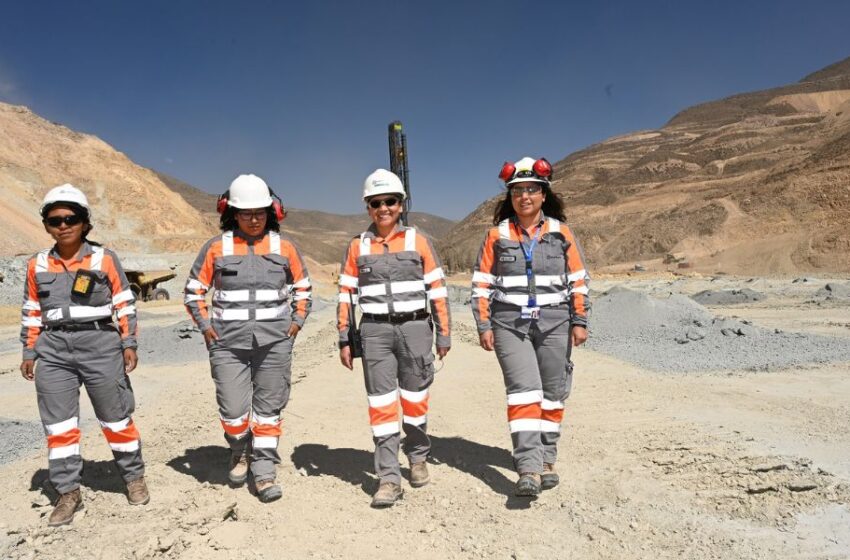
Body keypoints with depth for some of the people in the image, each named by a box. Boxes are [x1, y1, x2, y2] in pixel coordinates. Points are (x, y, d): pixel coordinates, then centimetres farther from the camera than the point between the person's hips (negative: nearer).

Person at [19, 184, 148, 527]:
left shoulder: (105, 259, -1)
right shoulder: (37, 265, 8)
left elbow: (124, 305, 2)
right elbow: (32, 312, 14)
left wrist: (129, 344, -2)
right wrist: (29, 352, 11)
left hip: (99, 344, -3)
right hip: (54, 350, 3)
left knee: (116, 418, 6)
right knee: (58, 424, 5)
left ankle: (134, 477, 23)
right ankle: (68, 493, 17)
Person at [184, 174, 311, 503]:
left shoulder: (284, 247, 4)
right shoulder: (217, 248, 1)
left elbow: (302, 287, 15)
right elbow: (194, 291, 10)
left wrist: (296, 321, 4)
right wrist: (205, 326, 0)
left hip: (274, 342, 1)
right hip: (229, 342, 0)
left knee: (268, 408, 6)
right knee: (232, 409, 1)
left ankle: (264, 473, 17)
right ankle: (240, 452, 32)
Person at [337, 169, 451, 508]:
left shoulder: (418, 242, 3)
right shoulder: (357, 247, 7)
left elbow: (437, 290, 4)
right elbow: (346, 294, 8)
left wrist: (444, 334, 2)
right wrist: (344, 340, 5)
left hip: (414, 328, 0)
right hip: (375, 331, 1)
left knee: (414, 399, 9)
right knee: (381, 405, -1)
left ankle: (418, 458, 33)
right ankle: (389, 479, 5)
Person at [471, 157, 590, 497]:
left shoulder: (560, 233, 6)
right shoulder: (497, 235, 4)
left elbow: (578, 280, 8)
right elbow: (481, 283, 4)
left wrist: (580, 321, 2)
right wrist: (484, 326, -1)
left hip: (554, 323, 2)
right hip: (510, 324, -1)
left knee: (552, 394, 8)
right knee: (524, 390, -13)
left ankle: (546, 461, 23)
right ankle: (528, 468, -13)